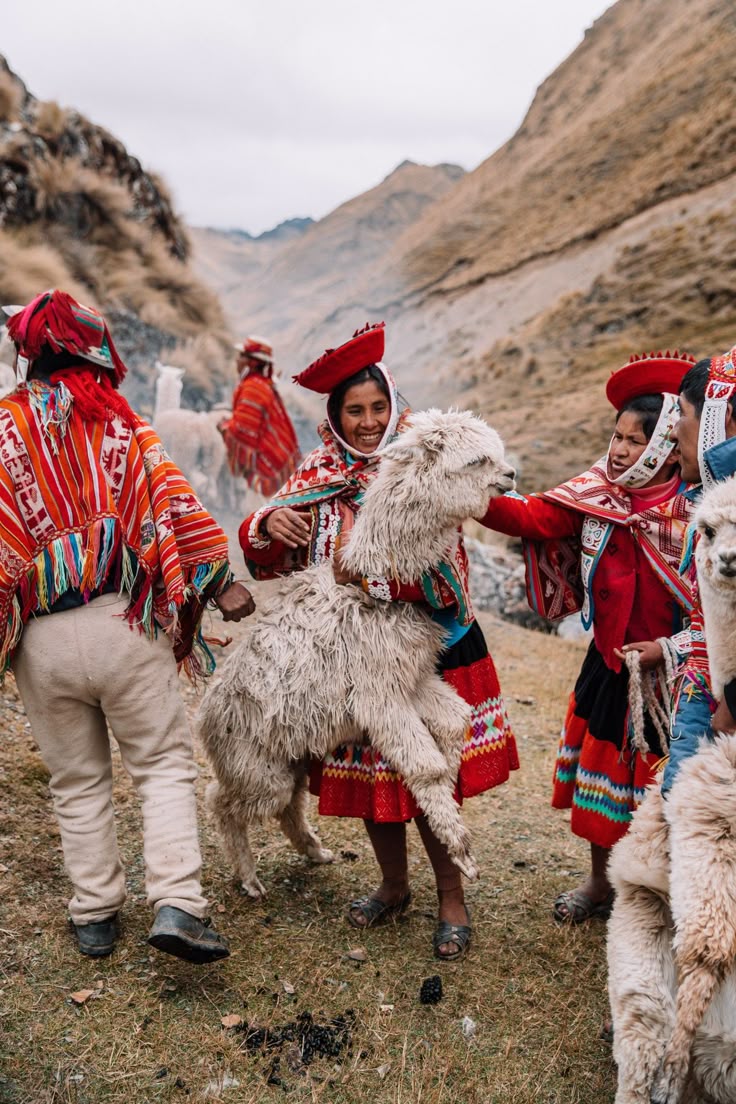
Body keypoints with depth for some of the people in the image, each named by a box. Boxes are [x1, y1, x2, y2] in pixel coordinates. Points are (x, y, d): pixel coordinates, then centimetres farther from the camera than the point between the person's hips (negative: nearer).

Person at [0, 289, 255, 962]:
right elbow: (177, 508, -4)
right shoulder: (123, 425, 1)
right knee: (164, 764, 10)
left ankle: (95, 915, 26)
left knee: (78, 782, 16)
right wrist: (220, 584, 3)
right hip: (124, 624, -1)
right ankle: (176, 905, -2)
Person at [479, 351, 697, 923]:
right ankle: (601, 882, 37)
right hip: (610, 662, 4)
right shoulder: (596, 494, -4)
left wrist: (670, 647, -17)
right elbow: (534, 516, -16)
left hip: (672, 670, -4)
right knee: (601, 769, 16)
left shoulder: (695, 513, -15)